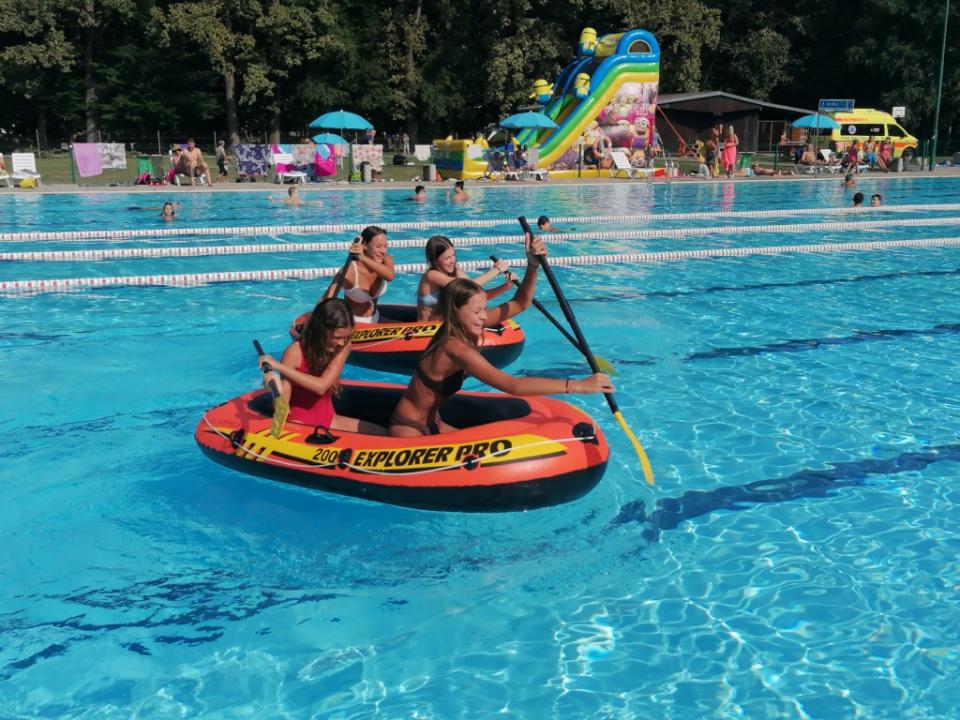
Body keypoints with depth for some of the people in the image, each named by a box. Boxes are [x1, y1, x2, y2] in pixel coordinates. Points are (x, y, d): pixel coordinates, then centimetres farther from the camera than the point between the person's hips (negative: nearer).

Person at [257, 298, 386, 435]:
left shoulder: (344, 346, -7)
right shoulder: (296, 352, -18)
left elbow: (322, 386, -22)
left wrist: (279, 366, -25)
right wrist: (276, 386, -39)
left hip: (329, 420, 6)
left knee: (383, 435, -6)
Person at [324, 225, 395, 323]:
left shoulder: (386, 260, -8)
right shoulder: (350, 270, -20)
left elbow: (390, 275, -33)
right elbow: (325, 300, -29)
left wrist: (363, 258, -46)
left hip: (375, 319, 4)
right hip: (352, 323, -4)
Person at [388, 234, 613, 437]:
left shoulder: (460, 328, -4)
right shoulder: (455, 348, -31)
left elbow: (520, 303, 4)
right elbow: (513, 386, -41)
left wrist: (533, 264, -14)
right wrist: (578, 385, -44)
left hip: (431, 422, 9)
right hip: (409, 430, -9)